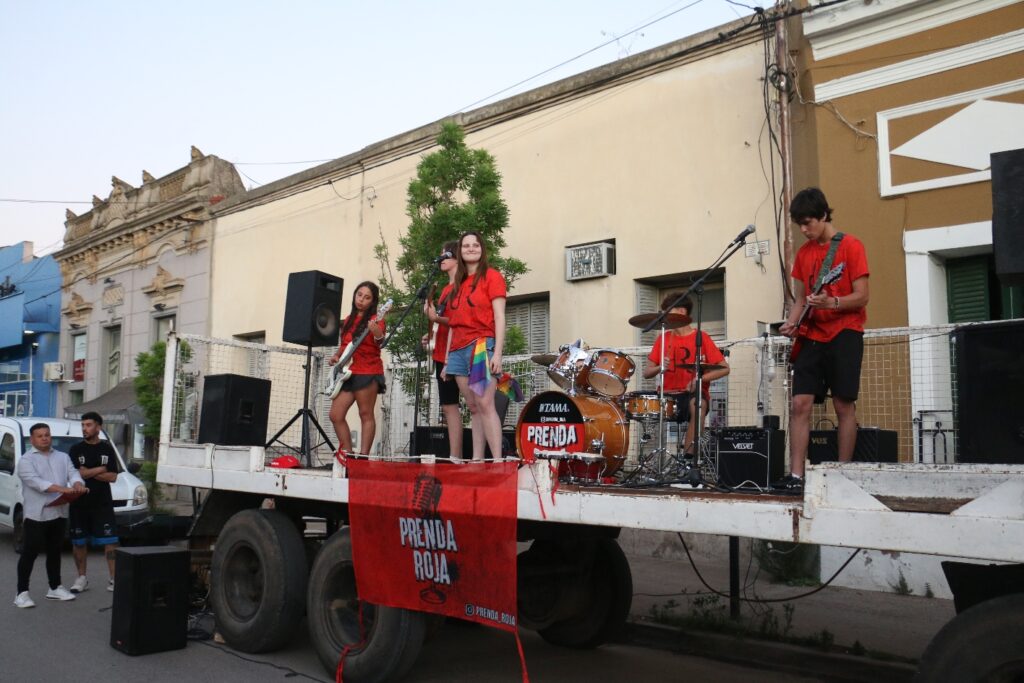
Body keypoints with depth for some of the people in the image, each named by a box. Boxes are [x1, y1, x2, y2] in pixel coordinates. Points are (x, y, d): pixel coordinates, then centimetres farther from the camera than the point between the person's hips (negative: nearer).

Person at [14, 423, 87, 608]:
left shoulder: (63, 457, 14)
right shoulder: (26, 460, -4)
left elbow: (73, 473, 2)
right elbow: (36, 482, -18)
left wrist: (78, 485, -23)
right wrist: (62, 489, -29)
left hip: (59, 513, 5)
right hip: (36, 514, -5)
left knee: (54, 552, 13)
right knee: (30, 553, -3)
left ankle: (55, 588, 22)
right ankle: (22, 592, 1)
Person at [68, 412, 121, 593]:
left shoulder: (107, 449, 5)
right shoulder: (76, 449, 2)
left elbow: (113, 477, -3)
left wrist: (88, 473, -11)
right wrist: (101, 469, -6)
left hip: (102, 503, 0)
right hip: (79, 503, 1)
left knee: (110, 541, -6)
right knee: (79, 542, 8)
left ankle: (113, 579, -3)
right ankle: (82, 578, 22)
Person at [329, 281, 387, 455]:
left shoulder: (375, 319, -3)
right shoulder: (348, 320, 17)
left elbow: (380, 340, -22)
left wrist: (377, 333, -43)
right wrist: (336, 355, 7)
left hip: (368, 373, -7)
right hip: (348, 373, 7)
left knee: (366, 415, -6)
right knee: (336, 415, 1)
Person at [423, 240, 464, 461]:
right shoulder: (446, 289, 21)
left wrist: (436, 318, -21)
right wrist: (433, 334, 11)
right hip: (441, 353, 10)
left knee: (450, 405, -11)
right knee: (447, 406, 9)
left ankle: (455, 458, -11)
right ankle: (455, 457, 13)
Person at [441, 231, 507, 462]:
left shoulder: (491, 276, 3)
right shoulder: (458, 284, 21)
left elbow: (499, 317, -5)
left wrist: (497, 353, -16)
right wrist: (447, 360, 15)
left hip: (482, 346, -6)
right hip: (458, 351, 6)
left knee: (485, 404, -15)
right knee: (473, 408, 4)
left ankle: (497, 460, -17)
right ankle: (477, 459, 4)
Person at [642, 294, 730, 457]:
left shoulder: (701, 338, 1)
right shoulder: (663, 338, 11)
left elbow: (724, 369, -2)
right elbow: (646, 372, 9)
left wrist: (701, 379, -18)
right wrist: (659, 368, -13)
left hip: (694, 394, -3)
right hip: (668, 396, 4)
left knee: (697, 405, -35)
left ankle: (689, 457, -31)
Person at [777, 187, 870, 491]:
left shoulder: (850, 246, -4)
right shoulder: (804, 252, 13)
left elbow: (862, 297, -9)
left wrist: (831, 303, -27)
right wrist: (792, 323, -3)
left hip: (844, 333, -5)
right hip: (812, 336, 5)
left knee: (844, 406, -2)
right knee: (800, 404, -4)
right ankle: (796, 476, -3)